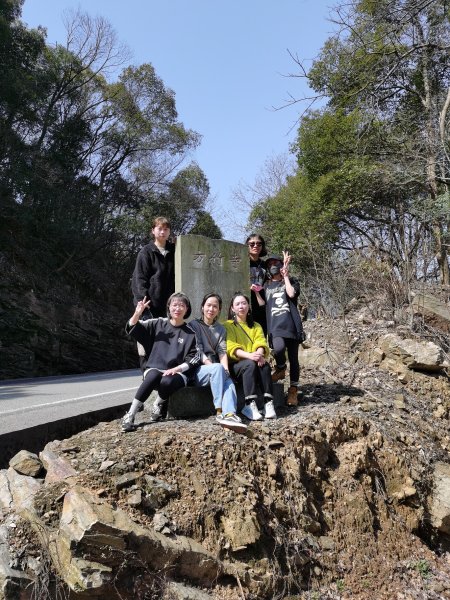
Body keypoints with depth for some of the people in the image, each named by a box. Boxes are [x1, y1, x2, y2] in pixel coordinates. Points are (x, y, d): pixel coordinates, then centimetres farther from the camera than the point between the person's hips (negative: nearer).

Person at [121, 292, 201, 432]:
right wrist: (137, 313, -13)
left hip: (177, 373, 0)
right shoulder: (158, 324, 8)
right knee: (154, 376, -36)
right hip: (154, 370, 1)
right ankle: (130, 414, -28)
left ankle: (158, 406, -3)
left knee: (167, 382, -36)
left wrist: (176, 369, -13)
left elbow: (193, 359, 1)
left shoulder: (190, 334, 6)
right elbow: (131, 329, 5)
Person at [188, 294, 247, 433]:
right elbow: (197, 350, -5)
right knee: (218, 368, -35)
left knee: (228, 381, -31)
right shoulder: (194, 325, 8)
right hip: (198, 370, -3)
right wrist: (211, 365, -20)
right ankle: (219, 411, -39)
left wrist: (225, 369, -14)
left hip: (215, 370, 3)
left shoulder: (221, 329, 21)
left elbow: (222, 351, 6)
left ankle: (229, 415, -56)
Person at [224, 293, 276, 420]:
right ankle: (250, 405, -40)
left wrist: (260, 354, -24)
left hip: (254, 362, 3)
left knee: (264, 364, -29)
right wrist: (249, 355, -29)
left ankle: (268, 403, -35)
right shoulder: (228, 325, 7)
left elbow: (261, 343, 1)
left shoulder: (256, 326, 20)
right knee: (250, 364, -34)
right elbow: (231, 347, -10)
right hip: (235, 365, -3)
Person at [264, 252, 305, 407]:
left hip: (291, 325, 0)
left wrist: (285, 276, 2)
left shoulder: (291, 282, 14)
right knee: (278, 348, -29)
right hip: (275, 326, 0)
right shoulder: (266, 286, 20)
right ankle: (280, 369, 3)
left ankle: (293, 390, 14)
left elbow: (291, 293, -8)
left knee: (293, 358, 2)